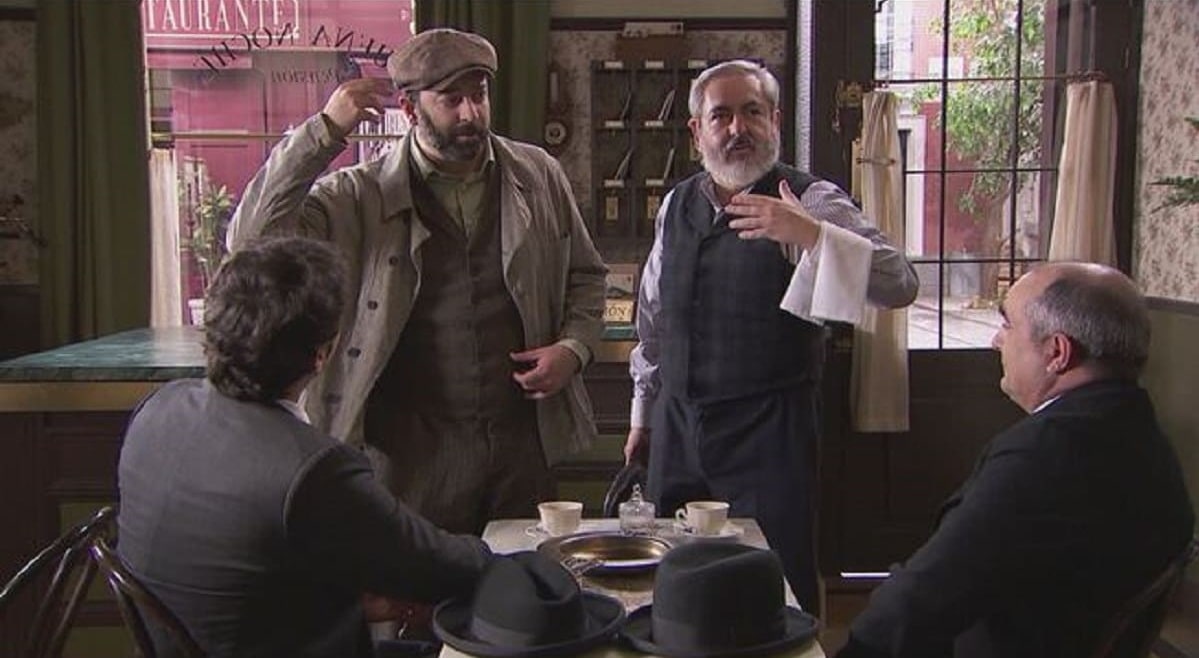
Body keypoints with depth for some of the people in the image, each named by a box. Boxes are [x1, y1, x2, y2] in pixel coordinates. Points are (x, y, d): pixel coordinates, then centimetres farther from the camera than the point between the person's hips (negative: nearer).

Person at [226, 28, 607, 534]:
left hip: (524, 440, 3)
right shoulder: (363, 196, -4)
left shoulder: (538, 176, 6)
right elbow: (253, 239, -15)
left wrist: (574, 347, -2)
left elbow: (585, 276, 16)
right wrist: (324, 132, -19)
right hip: (415, 450, -2)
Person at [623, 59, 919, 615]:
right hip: (677, 428, 5)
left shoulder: (810, 203, -9)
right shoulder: (677, 205, 8)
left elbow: (899, 285, -22)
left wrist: (809, 234, -35)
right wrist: (643, 413, 22)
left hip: (769, 433, -5)